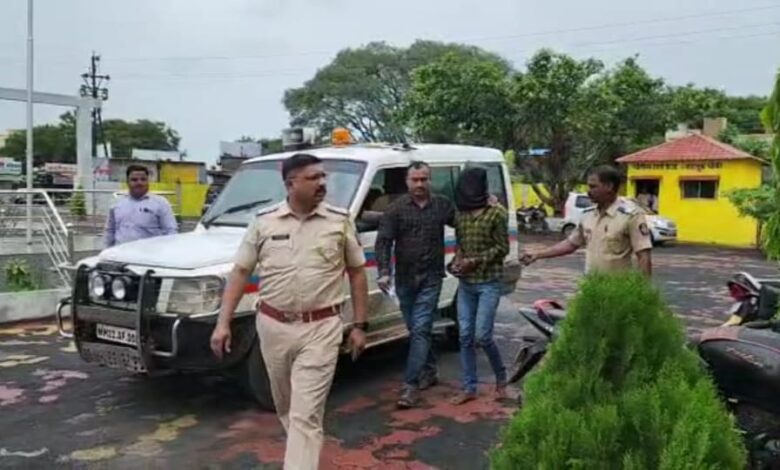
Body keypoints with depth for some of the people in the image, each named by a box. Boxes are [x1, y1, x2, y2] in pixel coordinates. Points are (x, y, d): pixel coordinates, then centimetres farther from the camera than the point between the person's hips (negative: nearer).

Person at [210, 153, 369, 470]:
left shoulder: (340, 221, -2)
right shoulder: (264, 222, -1)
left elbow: (357, 273, 5)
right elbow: (240, 272, 3)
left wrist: (360, 325, 3)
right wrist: (223, 323, -4)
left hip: (321, 329, -2)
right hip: (273, 327, 3)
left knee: (306, 414, -5)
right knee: (286, 407, 21)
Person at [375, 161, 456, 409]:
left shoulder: (443, 205, 3)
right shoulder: (396, 208, -1)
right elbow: (383, 241, -7)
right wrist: (384, 272, -18)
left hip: (431, 278, -2)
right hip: (405, 278, 2)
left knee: (420, 330, -8)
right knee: (416, 329, 14)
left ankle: (410, 385, -8)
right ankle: (429, 372, 33)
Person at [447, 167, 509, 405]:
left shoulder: (496, 213, -8)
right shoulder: (460, 214, 9)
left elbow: (502, 248, -8)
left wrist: (474, 261, -15)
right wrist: (456, 261, -3)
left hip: (488, 283, -5)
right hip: (466, 284, 6)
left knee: (482, 336, -7)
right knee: (465, 337, 6)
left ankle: (501, 378, 18)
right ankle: (469, 388, 16)